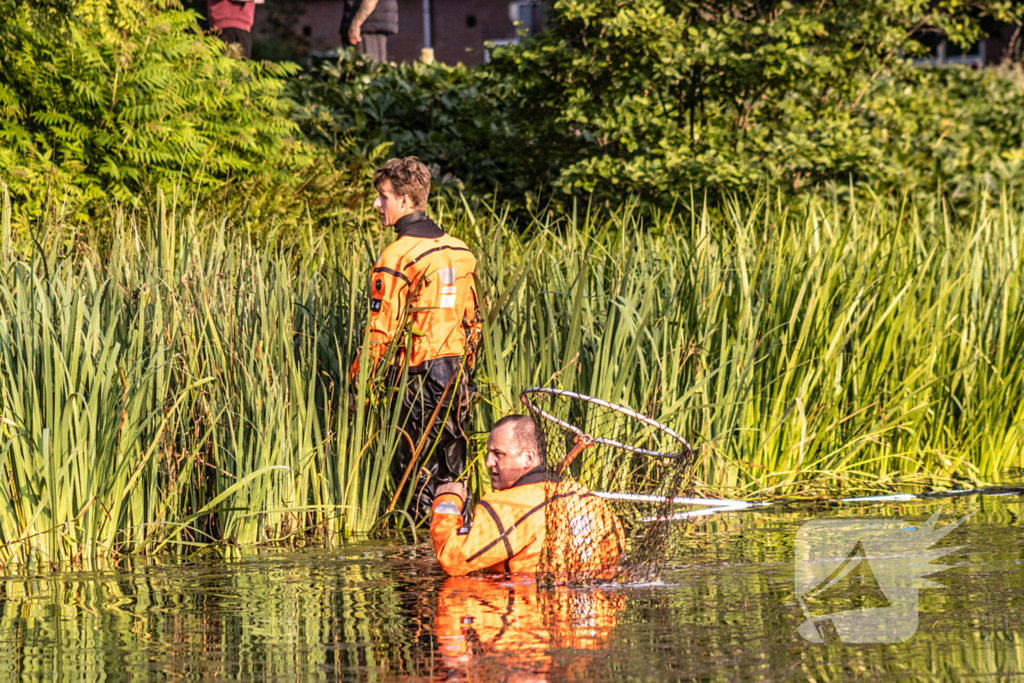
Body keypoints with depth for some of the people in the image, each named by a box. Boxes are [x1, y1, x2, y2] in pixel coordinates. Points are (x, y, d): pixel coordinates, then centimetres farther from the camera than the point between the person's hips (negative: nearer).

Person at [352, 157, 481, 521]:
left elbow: (381, 331, -14)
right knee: (451, 474, 13)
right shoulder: (459, 250, 10)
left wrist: (357, 382, -7)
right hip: (458, 374, 7)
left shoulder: (397, 256, -13)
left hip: (418, 374, -7)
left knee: (415, 476, 0)